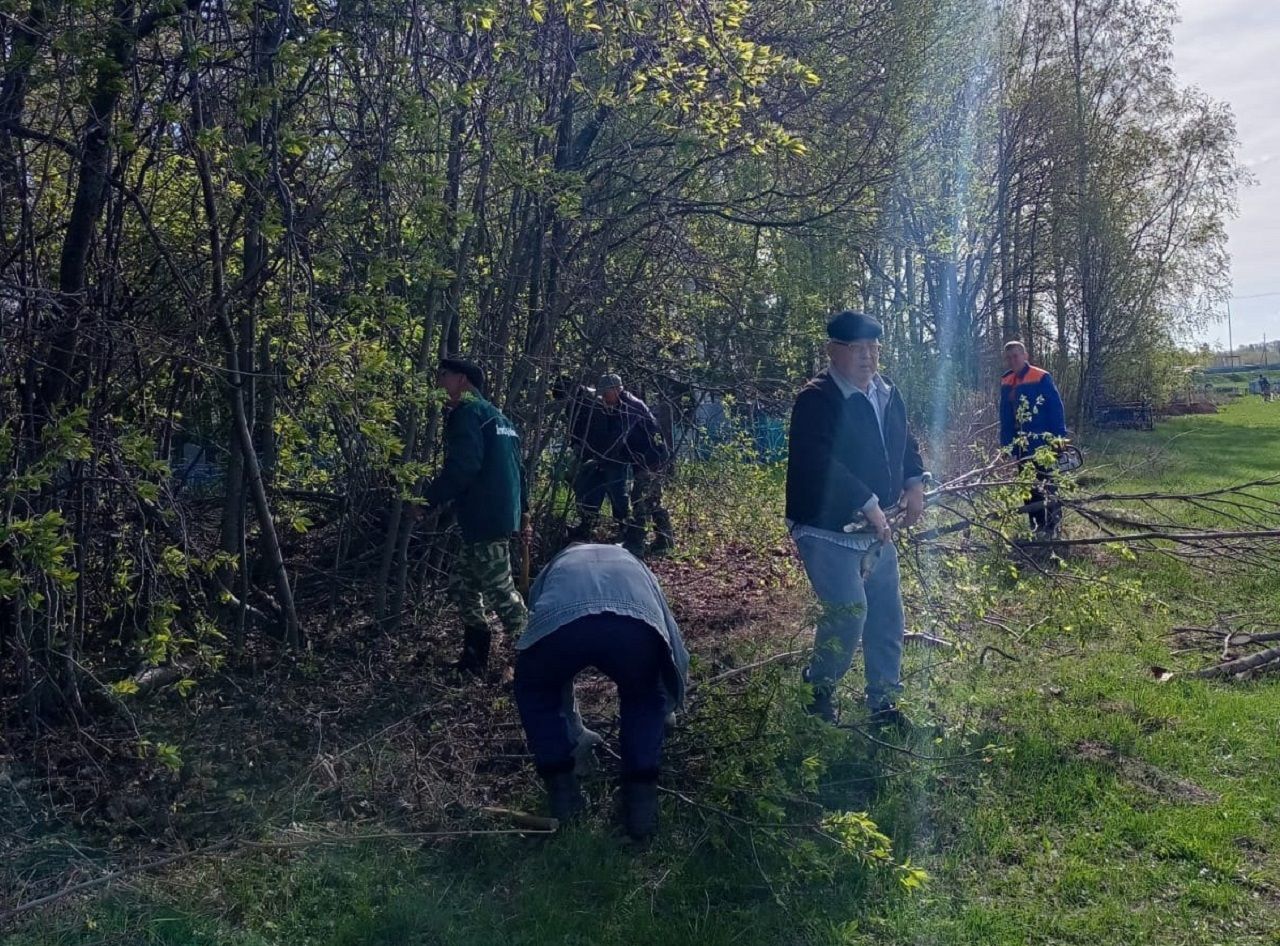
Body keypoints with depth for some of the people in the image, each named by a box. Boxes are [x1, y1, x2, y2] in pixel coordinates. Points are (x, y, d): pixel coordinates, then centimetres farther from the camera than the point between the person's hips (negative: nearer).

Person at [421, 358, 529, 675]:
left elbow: (462, 466, -21)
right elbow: (514, 466, 25)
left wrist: (428, 500, -17)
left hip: (485, 518, -10)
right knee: (462, 583, 16)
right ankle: (475, 656, 21)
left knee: (499, 590, -6)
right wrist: (521, 509, 29)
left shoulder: (467, 412, -8)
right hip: (502, 514, 10)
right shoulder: (495, 415, 22)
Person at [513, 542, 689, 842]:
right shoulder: (632, 563, 46)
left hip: (560, 622, 0)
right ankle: (641, 798, 26)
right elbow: (676, 652, 48)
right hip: (635, 625, 1)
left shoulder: (553, 568, 45)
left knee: (535, 690, 34)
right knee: (645, 697, 34)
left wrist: (574, 729, 64)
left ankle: (562, 791, 31)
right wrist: (669, 706, 67)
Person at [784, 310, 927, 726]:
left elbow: (905, 441, 22)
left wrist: (914, 482, 4)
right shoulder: (816, 400, -18)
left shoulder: (888, 393, 8)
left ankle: (883, 700, 28)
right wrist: (869, 504, -26)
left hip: (877, 528, 8)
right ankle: (819, 688, 12)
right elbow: (822, 465, -27)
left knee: (887, 615, 12)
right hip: (827, 529, -8)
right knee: (849, 611, -14)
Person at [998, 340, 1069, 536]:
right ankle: (1037, 526, 17)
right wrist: (1005, 442, 10)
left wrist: (1059, 439, -15)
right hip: (1021, 446, 6)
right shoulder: (1006, 382, 9)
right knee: (1029, 488, 10)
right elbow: (1005, 416, 14)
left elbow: (1056, 409, -11)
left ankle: (1052, 526, 2)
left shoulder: (1042, 378, -9)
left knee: (1046, 485, -3)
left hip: (1042, 444, -6)